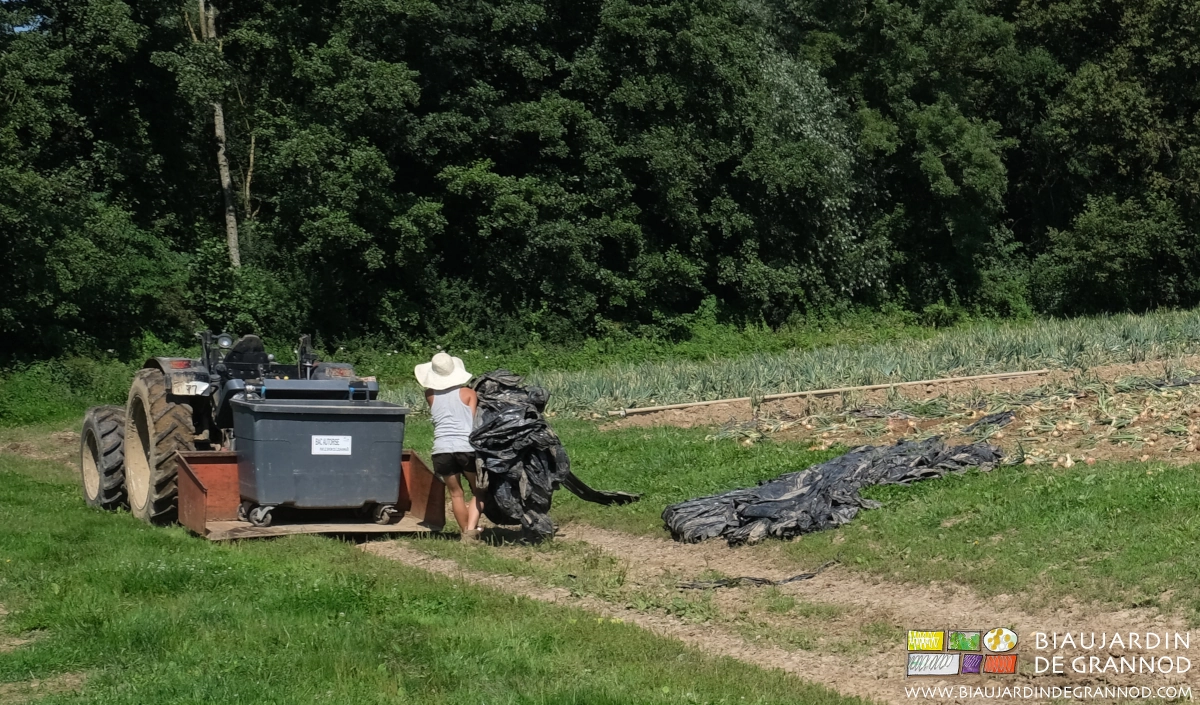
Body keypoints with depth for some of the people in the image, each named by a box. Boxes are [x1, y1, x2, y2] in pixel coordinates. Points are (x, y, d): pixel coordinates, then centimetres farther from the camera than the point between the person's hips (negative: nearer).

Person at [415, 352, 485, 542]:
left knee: (456, 494, 17)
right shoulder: (468, 393, 6)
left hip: (442, 449, 2)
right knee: (478, 491, 11)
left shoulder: (430, 395, 11)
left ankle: (466, 532, 19)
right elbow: (475, 421, 2)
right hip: (468, 448, -2)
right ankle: (471, 529, -8)